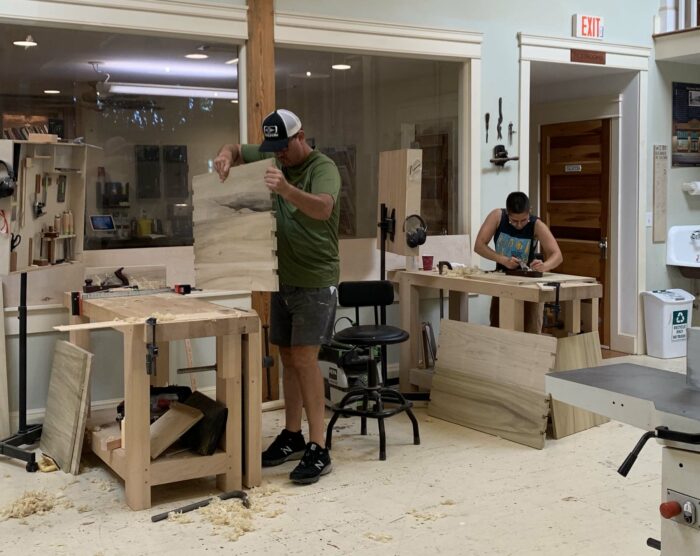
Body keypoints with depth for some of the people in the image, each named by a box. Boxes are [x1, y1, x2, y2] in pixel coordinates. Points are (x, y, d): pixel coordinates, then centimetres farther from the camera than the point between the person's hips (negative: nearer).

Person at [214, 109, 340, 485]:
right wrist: (225, 157, -3)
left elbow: (323, 208, -33)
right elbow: (234, 149, 21)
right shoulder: (271, 159, 8)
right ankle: (292, 436, 22)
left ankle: (318, 450, -8)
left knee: (304, 359, -12)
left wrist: (287, 190, -51)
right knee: (287, 357, 11)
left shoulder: (323, 168, -14)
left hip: (315, 281, -7)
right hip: (283, 277, 7)